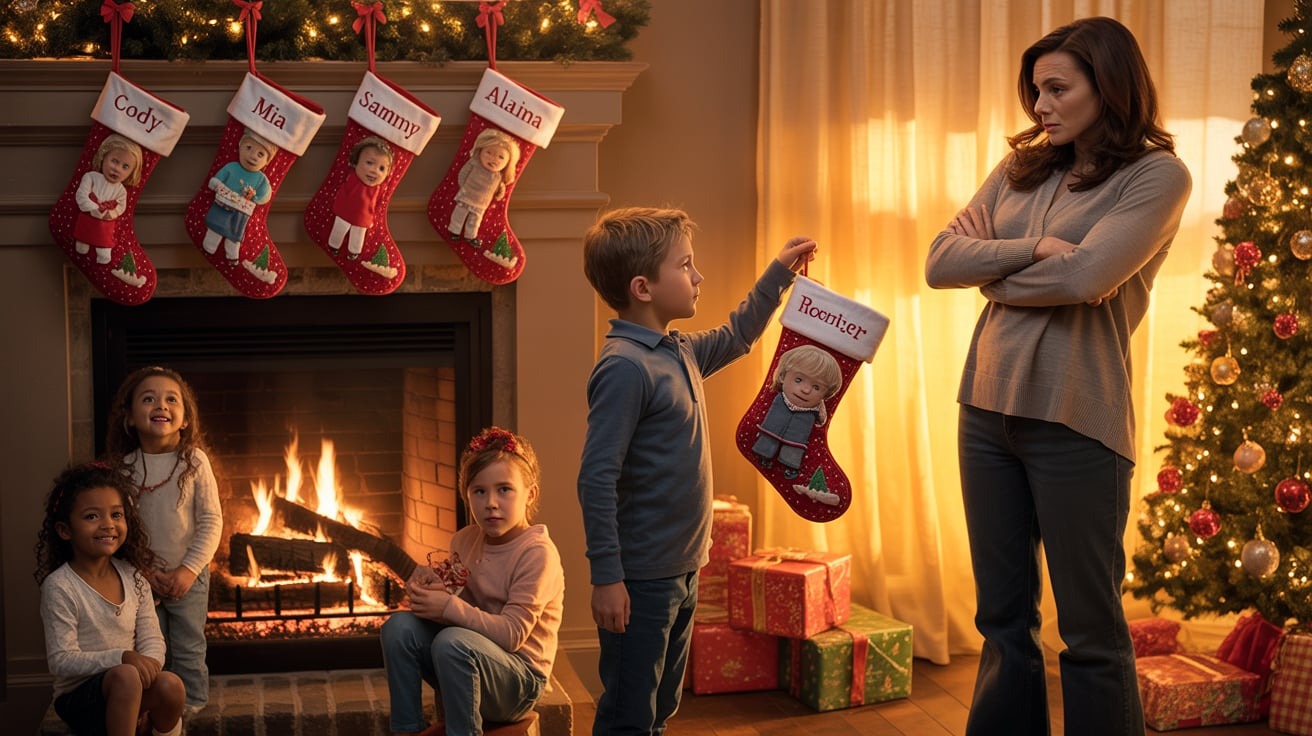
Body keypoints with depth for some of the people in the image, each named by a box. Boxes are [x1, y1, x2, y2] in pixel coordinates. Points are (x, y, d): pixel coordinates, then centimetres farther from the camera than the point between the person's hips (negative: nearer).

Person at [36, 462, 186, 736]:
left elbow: (151, 639, 3)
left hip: (125, 692, 5)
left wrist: (148, 662, -21)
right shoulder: (59, 587, -15)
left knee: (171, 686, -26)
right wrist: (122, 658, -29)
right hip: (77, 695, -5)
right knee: (125, 676, -35)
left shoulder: (132, 577, 3)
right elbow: (61, 661, -18)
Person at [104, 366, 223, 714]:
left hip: (188, 576, -2)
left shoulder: (194, 461, -10)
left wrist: (189, 570, -15)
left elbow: (211, 521, -9)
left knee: (188, 651, 7)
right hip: (143, 576, 2)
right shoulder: (125, 466, -5)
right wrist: (143, 568, -12)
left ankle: (192, 706, 22)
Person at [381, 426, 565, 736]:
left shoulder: (537, 553, -16)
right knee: (399, 626, -14)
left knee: (453, 642, -33)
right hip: (469, 666, 7)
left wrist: (449, 607, -24)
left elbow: (512, 634, -21)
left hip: (521, 680, -7)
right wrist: (429, 588, -9)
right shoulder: (465, 541, 5)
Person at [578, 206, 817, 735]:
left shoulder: (679, 353, 8)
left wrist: (779, 274, 29)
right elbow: (596, 479, -23)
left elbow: (735, 337, 32)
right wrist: (606, 577, -24)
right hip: (639, 581, -9)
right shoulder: (625, 367, -20)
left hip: (680, 572, 9)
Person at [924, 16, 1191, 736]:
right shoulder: (1020, 171, 12)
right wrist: (1030, 249, -11)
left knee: (1091, 631, 3)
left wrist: (992, 269, -2)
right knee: (1002, 619, 13)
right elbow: (940, 262, 3)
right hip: (987, 408, 6)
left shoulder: (1156, 176, -4)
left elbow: (1083, 277, -18)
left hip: (1075, 420, -6)